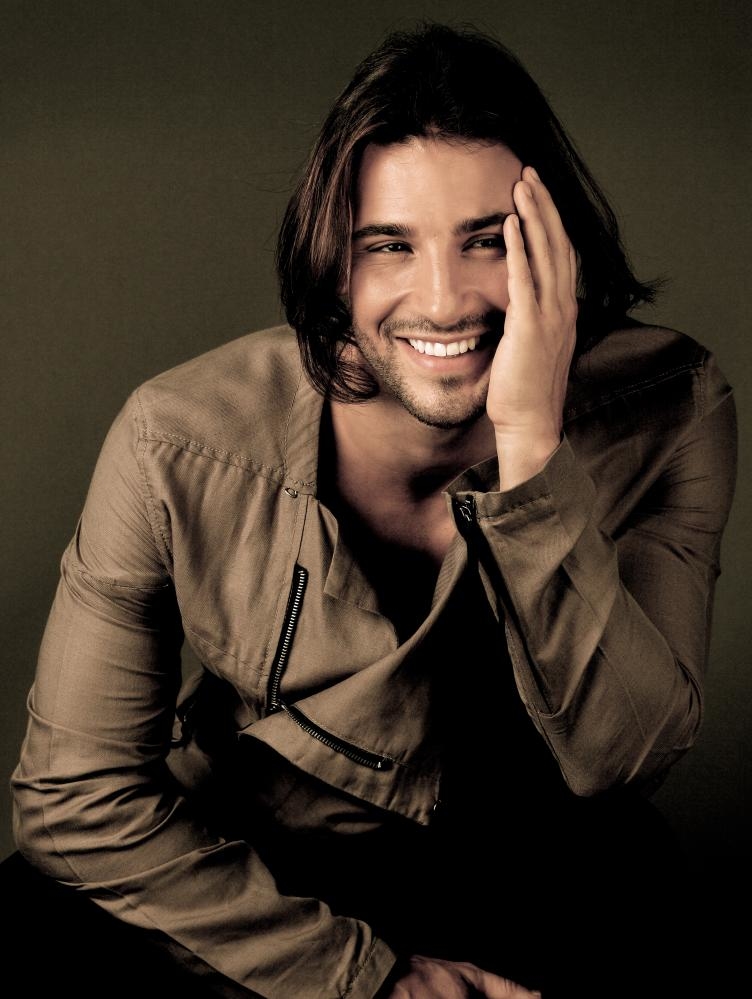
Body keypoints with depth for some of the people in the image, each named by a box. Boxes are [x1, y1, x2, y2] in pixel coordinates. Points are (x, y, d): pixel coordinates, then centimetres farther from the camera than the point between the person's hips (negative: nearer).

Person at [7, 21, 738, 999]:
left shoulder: (668, 407, -18)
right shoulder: (183, 446, -21)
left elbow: (619, 760, -24)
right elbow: (80, 796, -14)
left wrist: (532, 448, -36)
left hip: (537, 857, 0)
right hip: (257, 861, 1)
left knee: (650, 918, -33)